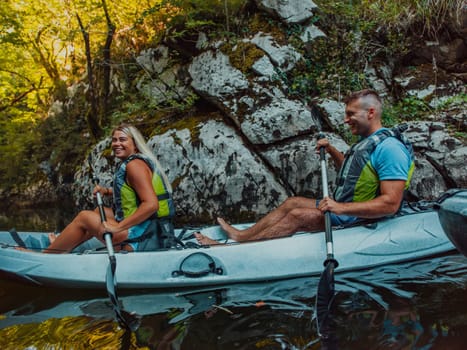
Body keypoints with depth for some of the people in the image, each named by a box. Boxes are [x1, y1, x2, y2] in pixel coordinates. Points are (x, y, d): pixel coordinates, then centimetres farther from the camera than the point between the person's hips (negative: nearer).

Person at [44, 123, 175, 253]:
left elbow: (151, 204, -26)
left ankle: (46, 255, 16)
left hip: (144, 239, -9)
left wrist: (117, 227, -25)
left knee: (83, 217, 1)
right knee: (100, 211, 25)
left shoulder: (134, 164, -15)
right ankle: (64, 248, 35)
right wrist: (107, 191, 14)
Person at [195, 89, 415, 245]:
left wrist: (341, 208, -34)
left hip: (358, 218, -10)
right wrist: (331, 150, 13)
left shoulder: (389, 148, -22)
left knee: (297, 216, -18)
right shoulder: (367, 141, 11)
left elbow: (390, 204, -29)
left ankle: (237, 247, -13)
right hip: (343, 208, 10)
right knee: (291, 203, 6)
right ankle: (241, 235, 5)